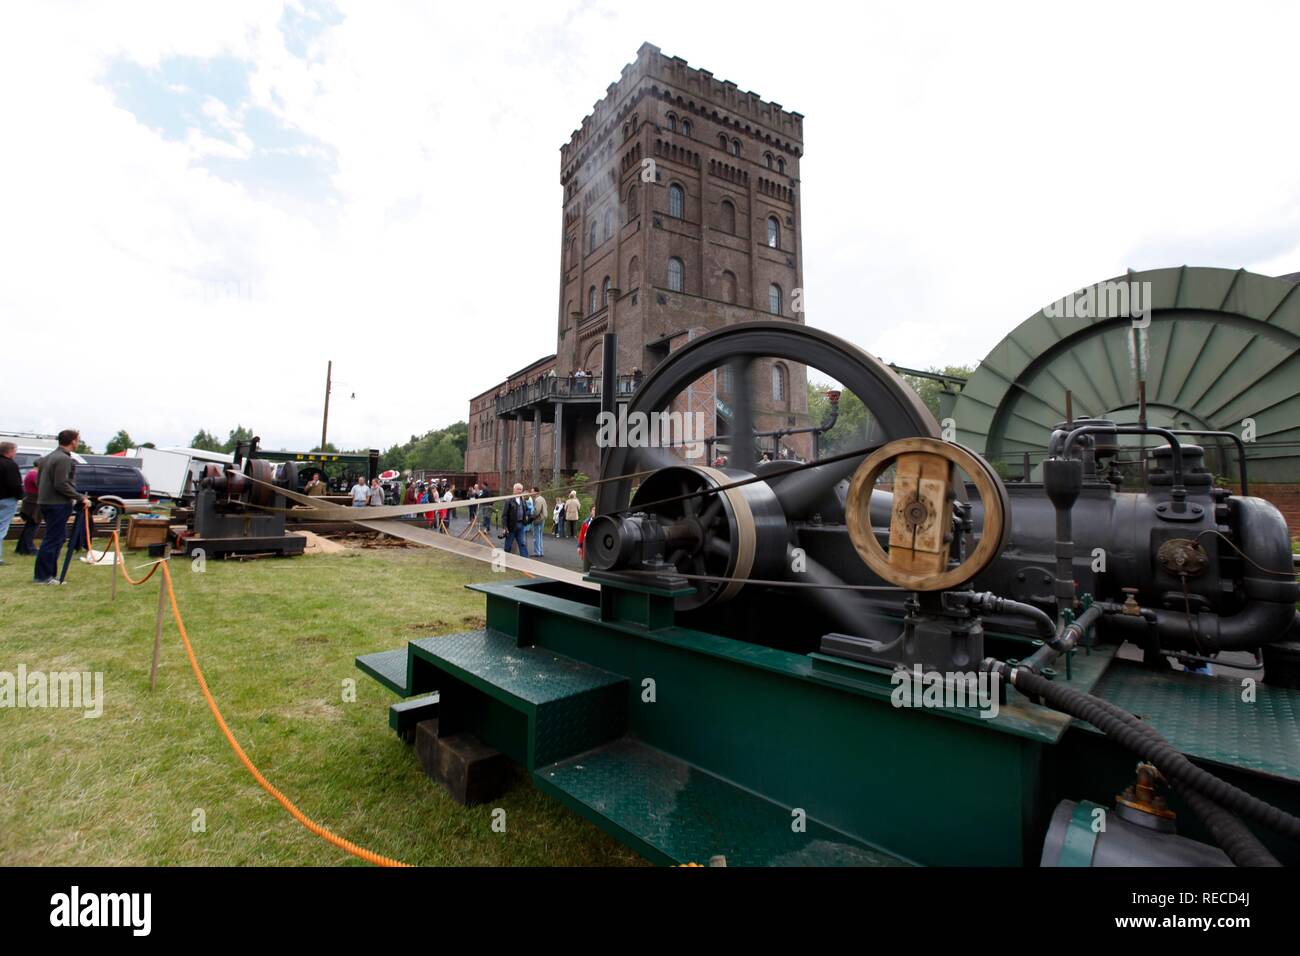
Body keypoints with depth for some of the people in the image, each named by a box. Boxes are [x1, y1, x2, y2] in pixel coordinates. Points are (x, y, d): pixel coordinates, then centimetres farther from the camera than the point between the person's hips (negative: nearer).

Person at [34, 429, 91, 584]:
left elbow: (40, 481, 21)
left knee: (57, 538, 16)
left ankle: (49, 573, 21)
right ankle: (43, 576, 1)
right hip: (57, 504, -10)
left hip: (47, 502, 10)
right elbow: (61, 485, -22)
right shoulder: (64, 459, -16)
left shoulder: (49, 457, 15)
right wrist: (81, 498, -15)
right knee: (52, 540, -4)